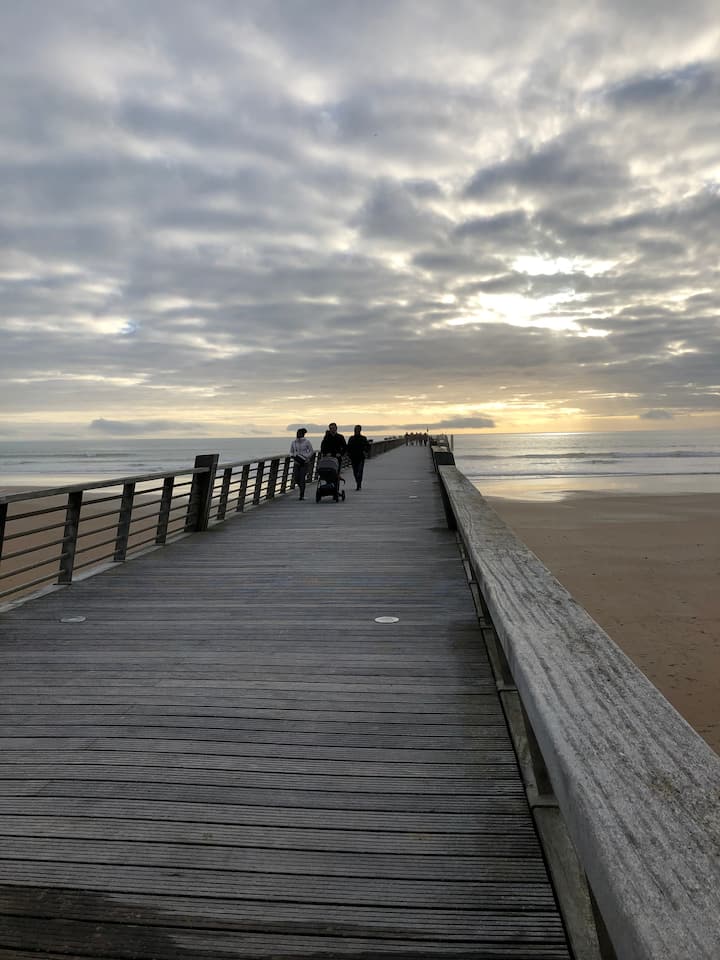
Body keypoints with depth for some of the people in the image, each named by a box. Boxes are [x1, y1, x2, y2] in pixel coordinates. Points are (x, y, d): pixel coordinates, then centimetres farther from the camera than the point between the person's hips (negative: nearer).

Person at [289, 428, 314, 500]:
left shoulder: (307, 442, -4)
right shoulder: (293, 442, 6)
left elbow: (311, 451, 1)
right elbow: (291, 452, 13)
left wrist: (306, 458, -11)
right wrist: (293, 456, -8)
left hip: (304, 463, -4)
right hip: (297, 463, 4)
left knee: (302, 478, -12)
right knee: (296, 479, 0)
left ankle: (302, 495, -8)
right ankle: (301, 489, 32)